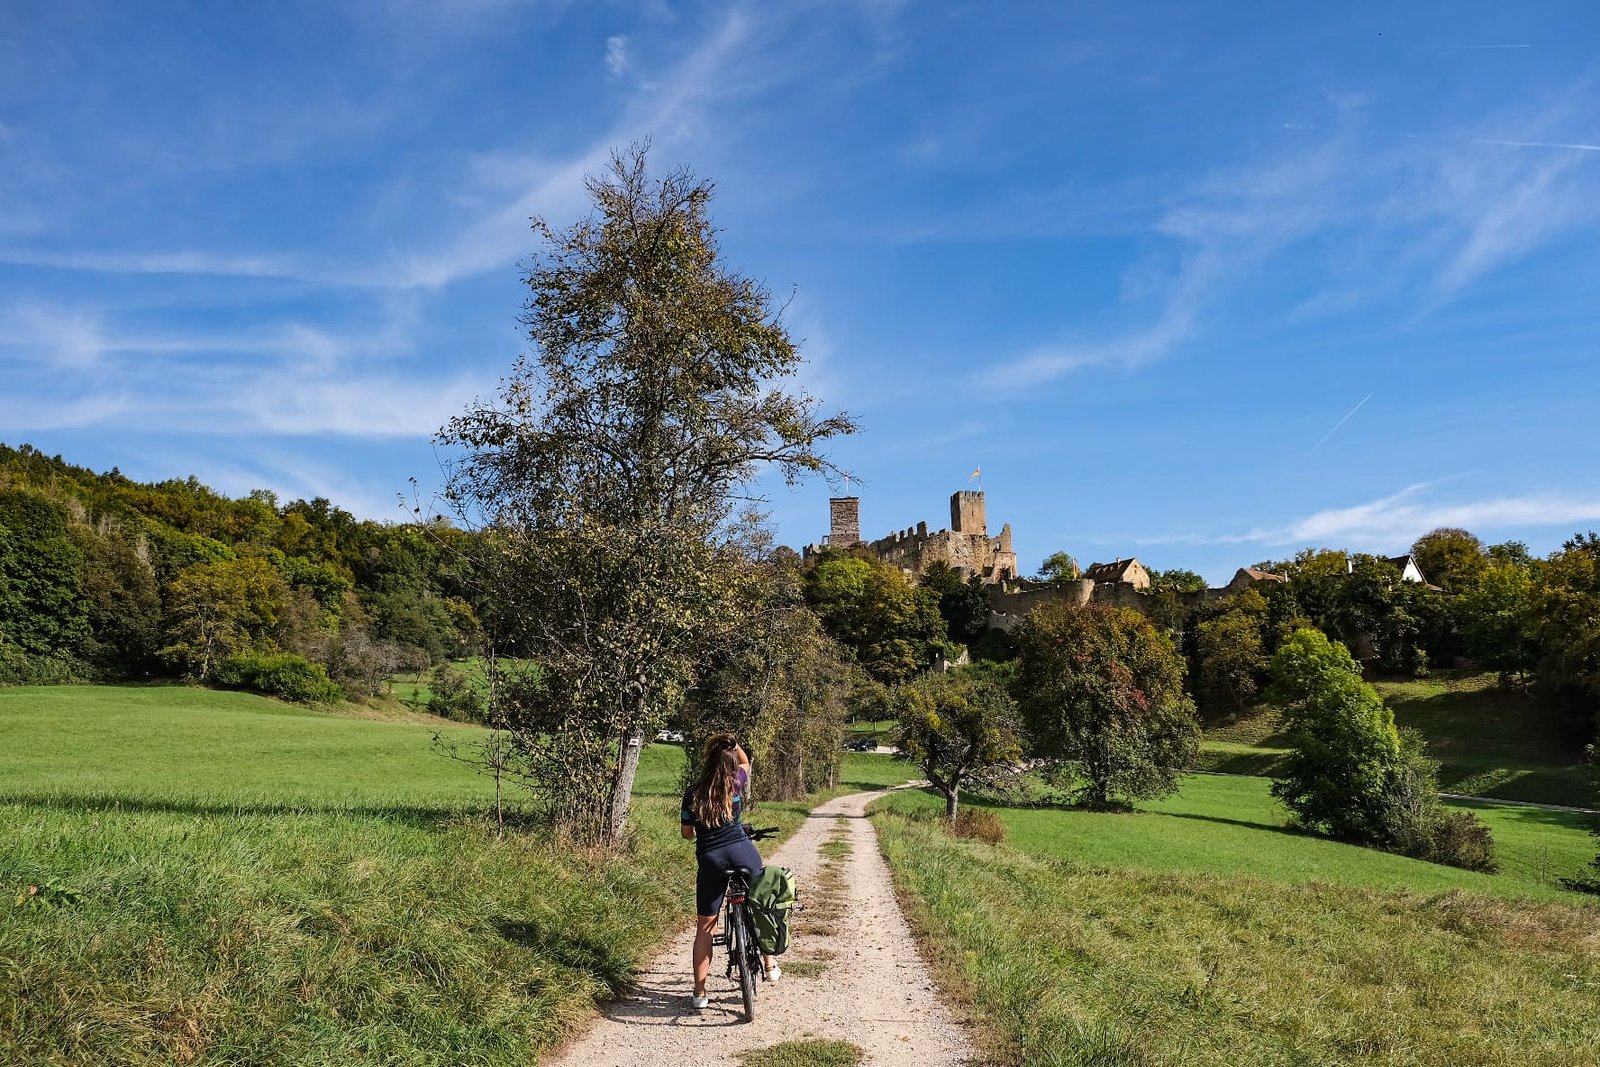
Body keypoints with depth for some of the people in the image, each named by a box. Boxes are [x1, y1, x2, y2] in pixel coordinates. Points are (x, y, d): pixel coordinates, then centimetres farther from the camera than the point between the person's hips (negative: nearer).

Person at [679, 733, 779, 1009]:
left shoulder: (692, 794, 3)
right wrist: (734, 744, 19)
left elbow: (686, 833, 11)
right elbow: (746, 763, 25)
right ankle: (770, 965, 27)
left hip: (709, 859, 0)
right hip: (742, 852, 0)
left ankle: (699, 993, 11)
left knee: (704, 927, 9)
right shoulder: (736, 784, 2)